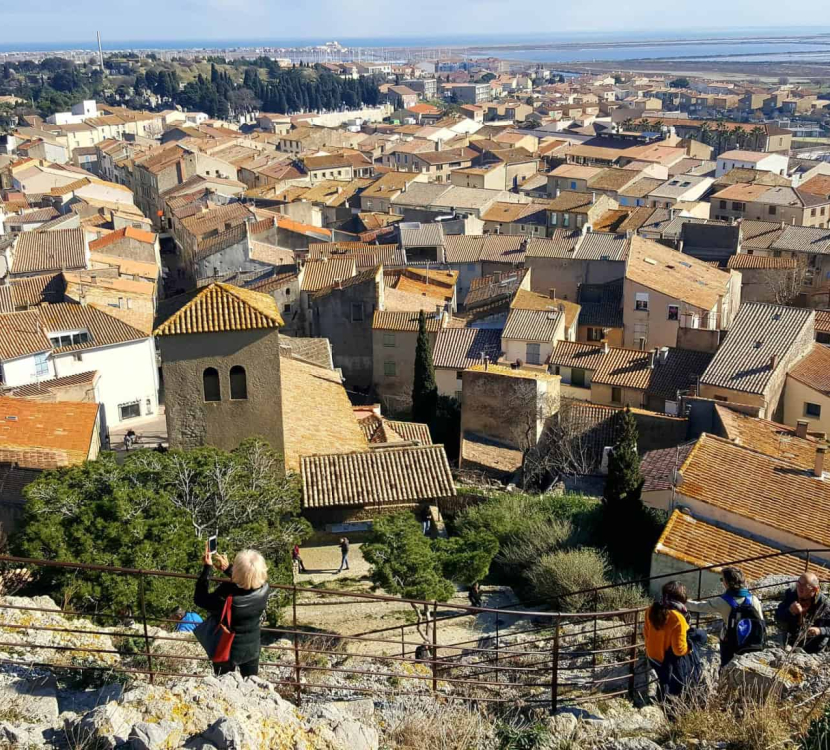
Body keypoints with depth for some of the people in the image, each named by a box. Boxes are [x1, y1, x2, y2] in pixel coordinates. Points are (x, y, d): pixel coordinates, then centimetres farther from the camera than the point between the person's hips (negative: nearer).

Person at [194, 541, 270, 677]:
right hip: (252, 649, 3)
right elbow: (248, 580, 1)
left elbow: (199, 599, -19)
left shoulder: (227, 598, -37)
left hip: (227, 651, -3)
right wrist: (228, 568, -2)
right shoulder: (264, 589, -24)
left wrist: (207, 567, -17)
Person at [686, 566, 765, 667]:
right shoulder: (754, 600, -9)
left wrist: (684, 603, 14)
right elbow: (761, 624, -3)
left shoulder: (723, 602, -17)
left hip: (731, 650, -3)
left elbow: (700, 606, -4)